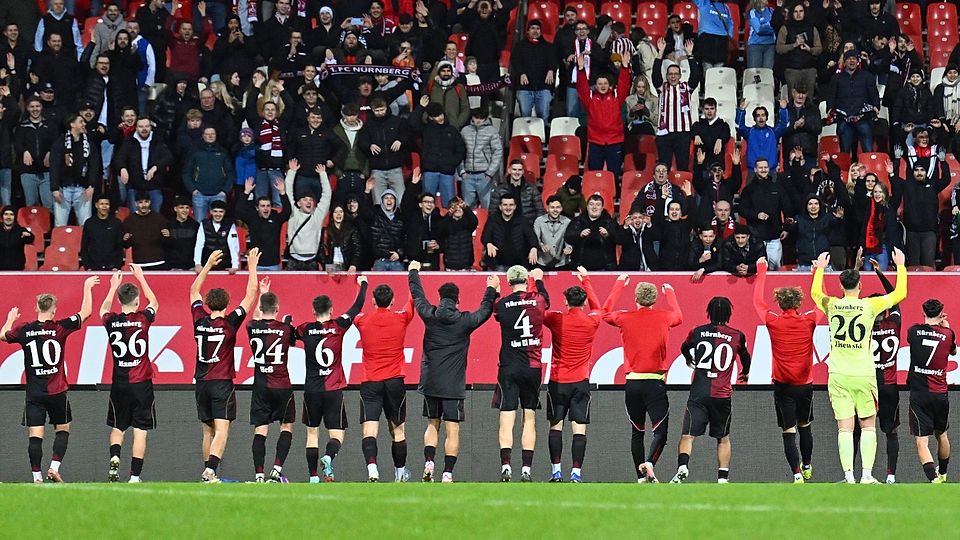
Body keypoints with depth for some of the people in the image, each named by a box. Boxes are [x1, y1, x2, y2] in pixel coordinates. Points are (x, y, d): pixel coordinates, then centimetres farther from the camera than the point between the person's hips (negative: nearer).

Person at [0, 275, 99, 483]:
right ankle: (54, 468, 0)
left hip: (34, 393, 1)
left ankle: (37, 476, -5)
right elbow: (86, 312, 3)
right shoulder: (60, 328, -7)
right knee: (62, 430, 14)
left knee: (35, 436, 0)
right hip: (57, 392, -1)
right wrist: (87, 287, 15)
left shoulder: (24, 331, -2)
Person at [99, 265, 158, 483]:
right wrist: (141, 278, 24)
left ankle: (114, 458, -8)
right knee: (140, 431, 1)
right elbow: (154, 303, 16)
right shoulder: (143, 319, -8)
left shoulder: (111, 322, -4)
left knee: (117, 427, 17)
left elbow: (103, 310, 23)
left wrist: (113, 286, 32)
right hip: (141, 383, -2)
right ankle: (135, 476, -4)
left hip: (119, 383, 2)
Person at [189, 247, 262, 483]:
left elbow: (194, 290, 17)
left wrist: (209, 265, 22)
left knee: (208, 430, 13)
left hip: (201, 383, 5)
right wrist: (252, 267, 2)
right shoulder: (229, 323, -9)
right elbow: (251, 295, -5)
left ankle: (208, 472, 15)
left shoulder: (200, 321, 2)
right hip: (222, 384, -5)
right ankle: (210, 471, -26)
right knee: (221, 430, -10)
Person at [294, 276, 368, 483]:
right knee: (336, 434, 2)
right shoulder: (338, 326, -4)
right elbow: (357, 307, 5)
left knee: (312, 432, 12)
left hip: (311, 389, 1)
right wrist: (363, 284, 19)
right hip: (333, 389, -1)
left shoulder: (306, 329, -1)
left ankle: (313, 476, 9)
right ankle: (328, 457, -29)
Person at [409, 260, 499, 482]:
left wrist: (414, 272, 35)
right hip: (453, 385, -3)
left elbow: (418, 296, 19)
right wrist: (492, 290, 29)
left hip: (430, 382, 3)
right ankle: (447, 474, -6)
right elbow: (485, 312, 14)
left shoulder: (430, 316, 0)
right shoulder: (464, 321, -5)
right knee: (452, 430, -1)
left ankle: (429, 462, 0)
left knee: (432, 424, 18)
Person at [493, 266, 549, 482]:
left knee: (507, 419, -2)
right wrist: (539, 279, 40)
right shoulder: (538, 301, -1)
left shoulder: (502, 304, -7)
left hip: (508, 368, -1)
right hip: (533, 367, 1)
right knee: (529, 419, 7)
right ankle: (526, 469, 1)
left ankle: (506, 466, -14)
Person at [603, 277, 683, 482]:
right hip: (655, 382, -2)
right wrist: (670, 292, 43)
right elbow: (678, 317, 27)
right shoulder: (663, 317, 1)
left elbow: (606, 313, 24)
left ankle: (641, 477, 11)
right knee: (660, 431, -3)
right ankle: (649, 462, -30)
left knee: (636, 432, 12)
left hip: (632, 383, 2)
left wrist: (619, 285, 33)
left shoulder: (625, 318, 1)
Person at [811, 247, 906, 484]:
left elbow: (815, 292, 24)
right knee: (868, 425, 8)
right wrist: (900, 265, 19)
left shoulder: (831, 305, 1)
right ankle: (867, 474, -1)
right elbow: (900, 294, 8)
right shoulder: (869, 306, -5)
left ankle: (849, 476, -8)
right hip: (863, 375, -1)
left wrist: (820, 268, 37)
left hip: (838, 376, 1)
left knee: (845, 428, -1)